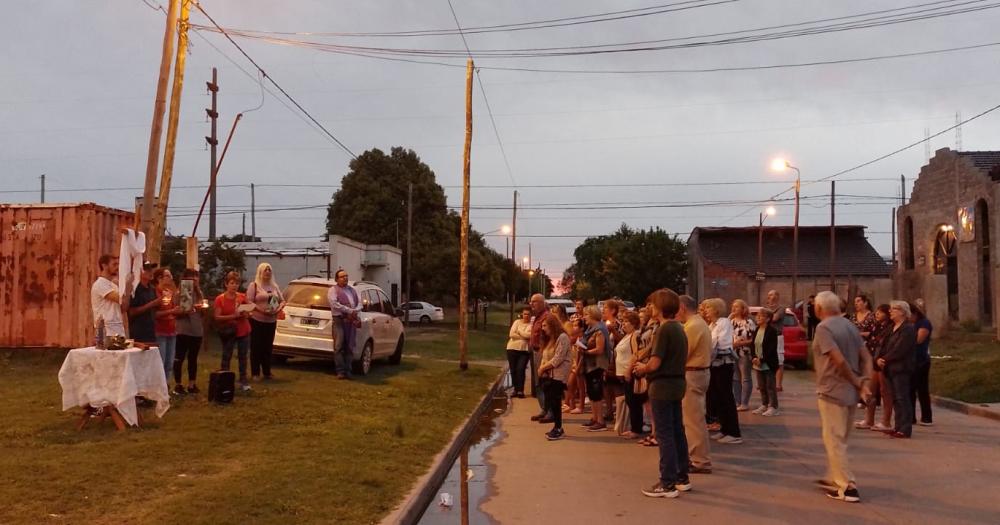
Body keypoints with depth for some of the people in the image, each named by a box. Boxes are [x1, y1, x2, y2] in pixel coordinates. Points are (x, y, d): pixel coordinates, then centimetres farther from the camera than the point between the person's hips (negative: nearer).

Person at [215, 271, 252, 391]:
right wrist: (232, 316, -22)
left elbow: (249, 313, 14)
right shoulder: (220, 299, -6)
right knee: (226, 357, 0)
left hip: (243, 331, 3)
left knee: (242, 356, 8)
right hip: (229, 332, -3)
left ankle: (243, 381, 13)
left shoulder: (242, 297, 5)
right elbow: (217, 317, -10)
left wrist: (246, 314, -10)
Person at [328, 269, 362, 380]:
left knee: (350, 347, 3)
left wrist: (354, 312, -9)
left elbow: (359, 303, 13)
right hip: (339, 320, -5)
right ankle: (340, 371, -6)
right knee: (339, 346, -7)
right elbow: (334, 304, -10)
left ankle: (348, 371, 6)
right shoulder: (333, 290, 6)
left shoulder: (352, 290, 22)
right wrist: (350, 311, -14)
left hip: (352, 321, 5)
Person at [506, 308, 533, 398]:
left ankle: (520, 390, -4)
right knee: (513, 370, 6)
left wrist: (519, 331, -9)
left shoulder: (532, 325, -2)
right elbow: (512, 334, -9)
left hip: (524, 350, -2)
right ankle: (515, 389, 17)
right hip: (512, 349, 2)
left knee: (520, 369, -12)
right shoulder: (517, 322, 3)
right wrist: (524, 337, -11)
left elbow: (530, 335, -19)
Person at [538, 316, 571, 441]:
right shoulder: (549, 339, 19)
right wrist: (542, 368, -3)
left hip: (558, 375, -8)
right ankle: (557, 428, 16)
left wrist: (543, 367, -10)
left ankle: (558, 429, 0)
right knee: (550, 402, 7)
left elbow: (557, 359, -18)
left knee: (555, 402, -7)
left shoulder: (562, 337, -11)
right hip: (548, 375, 8)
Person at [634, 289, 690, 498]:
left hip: (663, 386, -9)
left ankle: (668, 484, 0)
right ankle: (682, 478, 23)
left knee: (664, 435, -4)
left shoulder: (664, 330, -17)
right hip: (677, 384, 9)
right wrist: (646, 367, 11)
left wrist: (642, 368, 0)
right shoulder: (679, 329, 10)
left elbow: (654, 363, -21)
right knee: (677, 432, 15)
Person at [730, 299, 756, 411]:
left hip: (745, 354, -7)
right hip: (733, 354, 7)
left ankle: (744, 403, 7)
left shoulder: (749, 322, -11)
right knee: (735, 379, 11)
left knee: (746, 378, 3)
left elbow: (753, 340, -15)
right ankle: (736, 402, 19)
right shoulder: (732, 321, 11)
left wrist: (740, 343, -18)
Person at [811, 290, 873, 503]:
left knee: (834, 440, -1)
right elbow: (866, 358, 7)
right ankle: (834, 479, 31)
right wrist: (864, 382, -3)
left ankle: (848, 487, -2)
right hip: (850, 392, 8)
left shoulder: (823, 328, -14)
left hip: (832, 391, -8)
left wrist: (857, 382, -10)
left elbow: (839, 360, -22)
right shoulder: (850, 326, 11)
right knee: (839, 439, 20)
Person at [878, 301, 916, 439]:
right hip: (892, 368, 9)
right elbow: (886, 346, 16)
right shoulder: (893, 328, 18)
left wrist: (884, 359, -10)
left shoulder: (908, 329, -11)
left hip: (901, 369, -9)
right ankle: (899, 426, 16)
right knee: (896, 399, 11)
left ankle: (905, 429, -5)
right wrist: (880, 359, -2)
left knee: (902, 398, -8)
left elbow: (899, 351, -18)